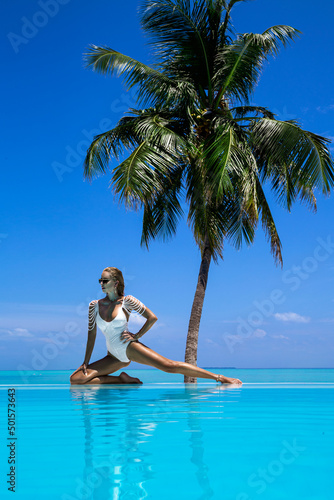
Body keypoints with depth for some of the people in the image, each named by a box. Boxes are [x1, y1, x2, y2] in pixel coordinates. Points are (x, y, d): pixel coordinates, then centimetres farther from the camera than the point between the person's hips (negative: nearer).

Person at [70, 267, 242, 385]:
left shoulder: (127, 301, -2)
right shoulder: (94, 305, 6)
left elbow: (152, 317, 1)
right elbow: (91, 334, 10)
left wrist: (137, 335, -5)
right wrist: (86, 362, 7)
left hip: (130, 348, -4)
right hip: (114, 357, 4)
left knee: (170, 366, -19)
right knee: (76, 378, -9)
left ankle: (219, 377, -15)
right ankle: (122, 379, 1)